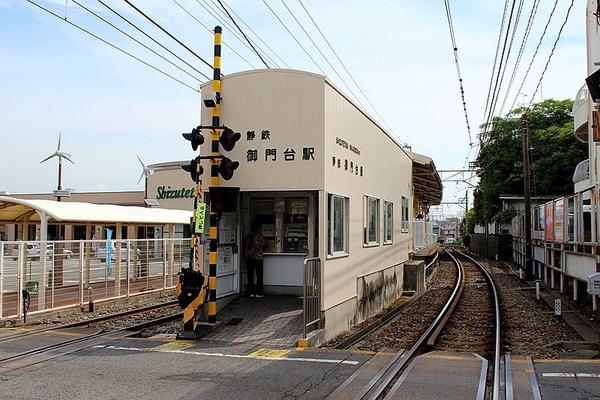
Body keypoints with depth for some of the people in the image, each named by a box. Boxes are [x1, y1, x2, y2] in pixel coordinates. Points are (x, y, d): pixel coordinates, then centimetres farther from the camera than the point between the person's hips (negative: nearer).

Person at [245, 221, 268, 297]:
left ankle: (251, 292, 9)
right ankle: (258, 293, 2)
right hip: (258, 256, -4)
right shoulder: (259, 236, -7)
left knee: (250, 275, 8)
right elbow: (265, 245, -1)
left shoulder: (248, 236, 5)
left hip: (248, 257, 4)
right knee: (259, 275, 3)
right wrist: (262, 250, 19)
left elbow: (246, 246, 7)